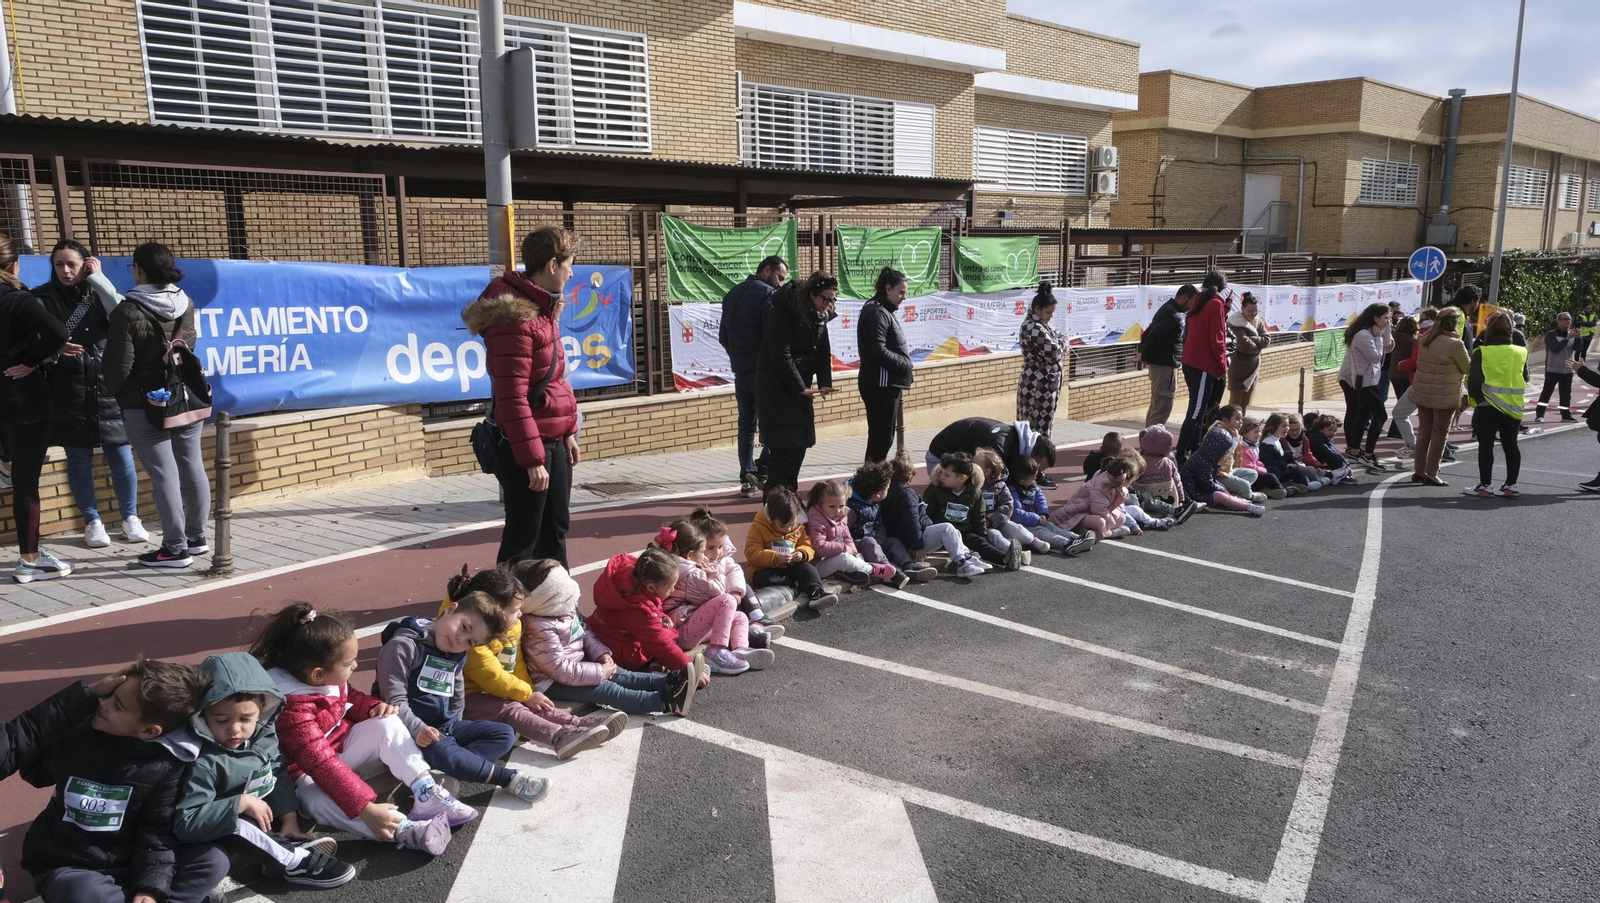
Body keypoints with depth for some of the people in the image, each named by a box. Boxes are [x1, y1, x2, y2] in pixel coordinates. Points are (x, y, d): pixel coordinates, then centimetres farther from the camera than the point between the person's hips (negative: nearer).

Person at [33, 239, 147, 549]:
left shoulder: (100, 293, 7)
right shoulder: (42, 298, 3)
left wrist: (98, 278, -10)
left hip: (108, 389, 1)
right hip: (69, 394, -1)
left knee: (121, 456, 3)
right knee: (79, 460, 5)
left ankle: (130, 518, 16)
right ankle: (93, 522, 16)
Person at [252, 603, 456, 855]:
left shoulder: (330, 679, -10)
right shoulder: (293, 708, -35)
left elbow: (351, 699, 13)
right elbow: (321, 764, -41)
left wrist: (374, 706, -11)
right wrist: (366, 808, -47)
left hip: (340, 748, 8)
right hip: (308, 773, -7)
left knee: (387, 725, -13)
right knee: (321, 801, -38)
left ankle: (427, 793, -17)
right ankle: (404, 829, -48)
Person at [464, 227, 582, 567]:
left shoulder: (544, 307, 11)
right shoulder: (514, 314, -19)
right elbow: (512, 396, -22)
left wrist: (568, 430, 15)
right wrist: (532, 458, -23)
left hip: (554, 441, 9)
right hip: (524, 447, -9)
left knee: (555, 529, 17)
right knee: (523, 538, 1)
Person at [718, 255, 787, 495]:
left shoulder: (732, 294, 14)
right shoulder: (767, 293, -11)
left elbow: (723, 336, 16)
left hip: (740, 370, 7)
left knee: (747, 425, 11)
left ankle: (748, 480, 13)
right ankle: (761, 469, -12)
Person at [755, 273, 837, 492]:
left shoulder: (819, 316, 6)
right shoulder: (784, 311, -17)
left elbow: (823, 352, 7)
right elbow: (781, 354, -20)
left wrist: (825, 383, -7)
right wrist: (800, 388, -19)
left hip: (800, 386, 8)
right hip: (777, 387, -8)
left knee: (800, 442, 8)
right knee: (785, 444, -11)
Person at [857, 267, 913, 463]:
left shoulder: (885, 311, 16)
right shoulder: (877, 313, -16)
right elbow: (878, 352, -25)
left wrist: (904, 356, 5)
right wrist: (905, 365, -14)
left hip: (886, 383, 10)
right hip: (880, 384, -10)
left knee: (881, 436, 15)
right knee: (882, 437, -6)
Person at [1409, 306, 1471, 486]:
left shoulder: (1425, 340, 4)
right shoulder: (1455, 344, -16)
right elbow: (1467, 367, -4)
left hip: (1422, 393, 6)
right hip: (1444, 396, -6)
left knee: (1424, 431, 13)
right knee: (1439, 433, 4)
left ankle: (1419, 471, 18)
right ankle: (1431, 474, 6)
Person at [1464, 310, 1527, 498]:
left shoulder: (1482, 352, -12)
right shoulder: (1521, 352, 2)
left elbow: (1474, 380, -14)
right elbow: (1524, 379, 13)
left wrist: (1475, 397, 0)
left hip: (1488, 406, -5)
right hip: (1514, 406, 5)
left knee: (1486, 445, 3)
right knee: (1510, 445, 13)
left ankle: (1485, 486, 5)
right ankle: (1510, 485, 17)